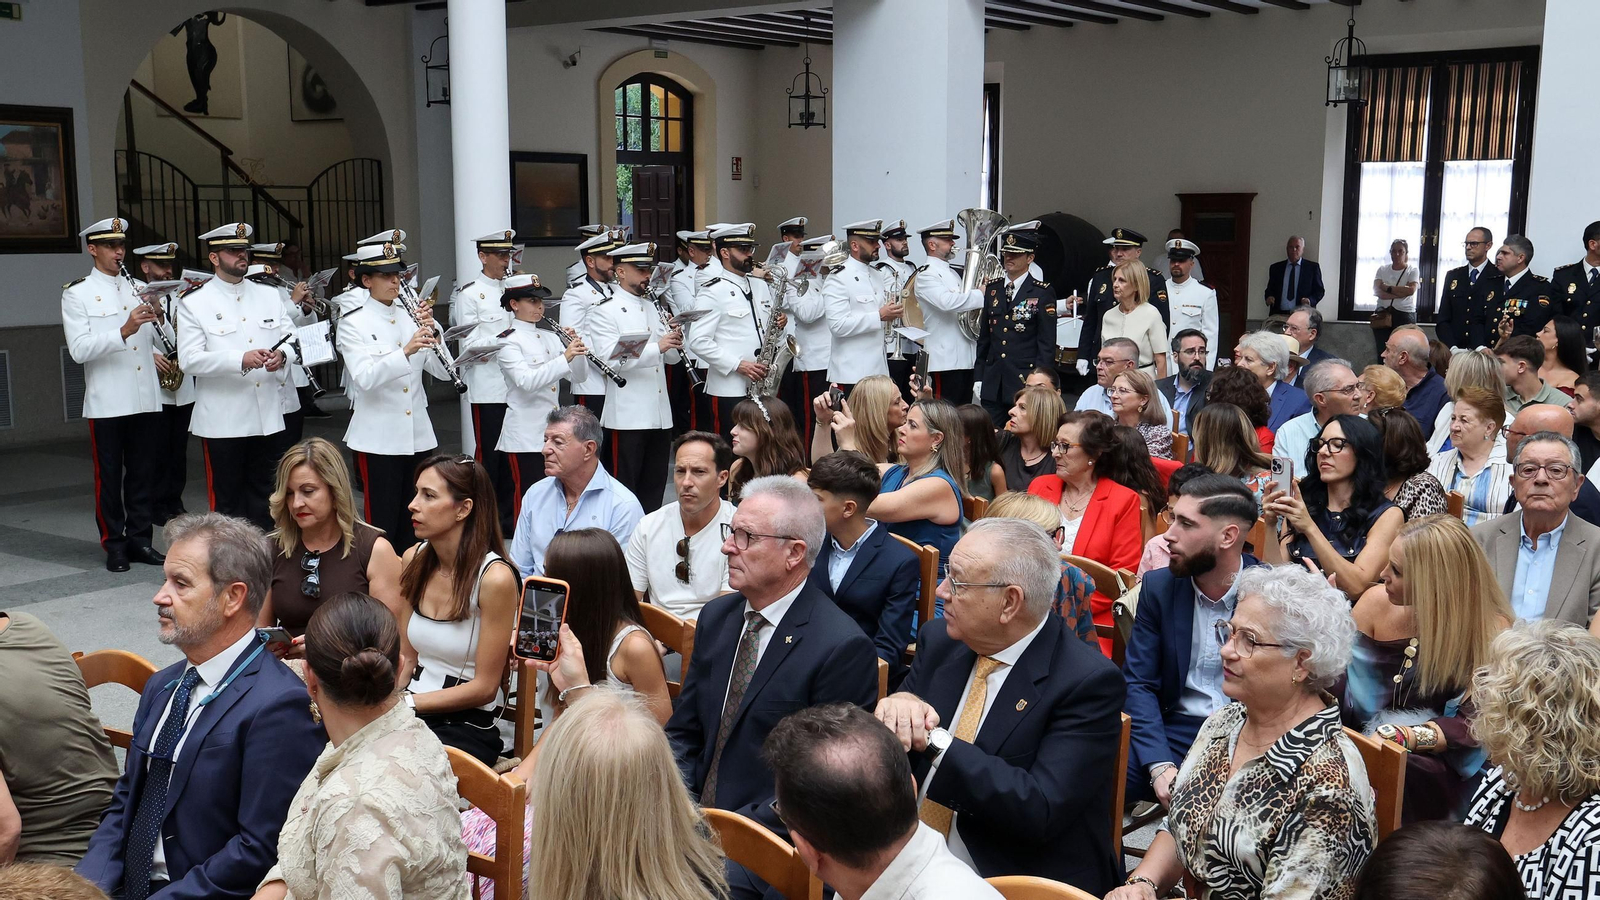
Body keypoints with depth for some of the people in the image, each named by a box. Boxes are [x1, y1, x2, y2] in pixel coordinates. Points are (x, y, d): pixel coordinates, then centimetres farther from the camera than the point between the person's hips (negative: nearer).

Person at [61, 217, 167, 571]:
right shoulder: (77, 293, 1)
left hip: (146, 398, 4)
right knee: (109, 476, 4)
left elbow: (158, 337, 24)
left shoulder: (139, 288, 15)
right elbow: (79, 349, -12)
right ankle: (114, 545, 12)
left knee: (145, 472, 8)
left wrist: (157, 319, 1)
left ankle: (140, 538, 18)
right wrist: (124, 331, -23)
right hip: (107, 402, -4)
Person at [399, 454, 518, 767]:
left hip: (470, 727, -6)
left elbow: (484, 688, -11)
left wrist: (408, 702, -13)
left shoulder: (495, 578, -16)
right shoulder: (413, 560, 4)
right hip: (414, 712, 6)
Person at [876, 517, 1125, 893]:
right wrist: (895, 709, -16)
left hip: (1012, 885, -5)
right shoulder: (939, 641, 3)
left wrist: (934, 739, -25)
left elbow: (1040, 812, -22)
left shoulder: (1088, 682, -14)